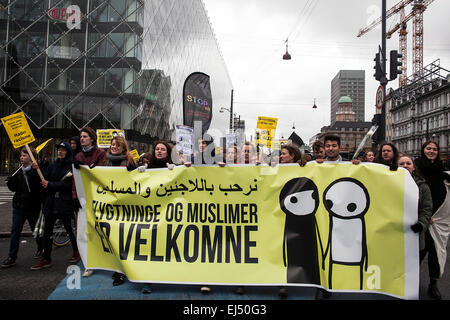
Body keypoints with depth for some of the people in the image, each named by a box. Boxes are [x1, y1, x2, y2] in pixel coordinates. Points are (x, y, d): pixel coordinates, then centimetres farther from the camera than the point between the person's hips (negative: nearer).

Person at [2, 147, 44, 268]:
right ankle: (12, 257, 8)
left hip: (33, 207, -5)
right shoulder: (19, 171, 9)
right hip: (18, 206, 5)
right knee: (15, 231, 3)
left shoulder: (36, 171, -12)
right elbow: (14, 188, 14)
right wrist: (10, 181, -8)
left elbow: (41, 186, -25)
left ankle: (41, 248, 35)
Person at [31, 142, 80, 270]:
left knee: (69, 229, 6)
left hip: (64, 203, -6)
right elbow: (44, 180, 9)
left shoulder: (72, 167, -7)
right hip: (50, 203, 6)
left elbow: (69, 185, -15)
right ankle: (46, 259, 17)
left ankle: (76, 252, 27)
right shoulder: (53, 166, 12)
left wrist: (50, 185, -14)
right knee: (47, 231, 7)